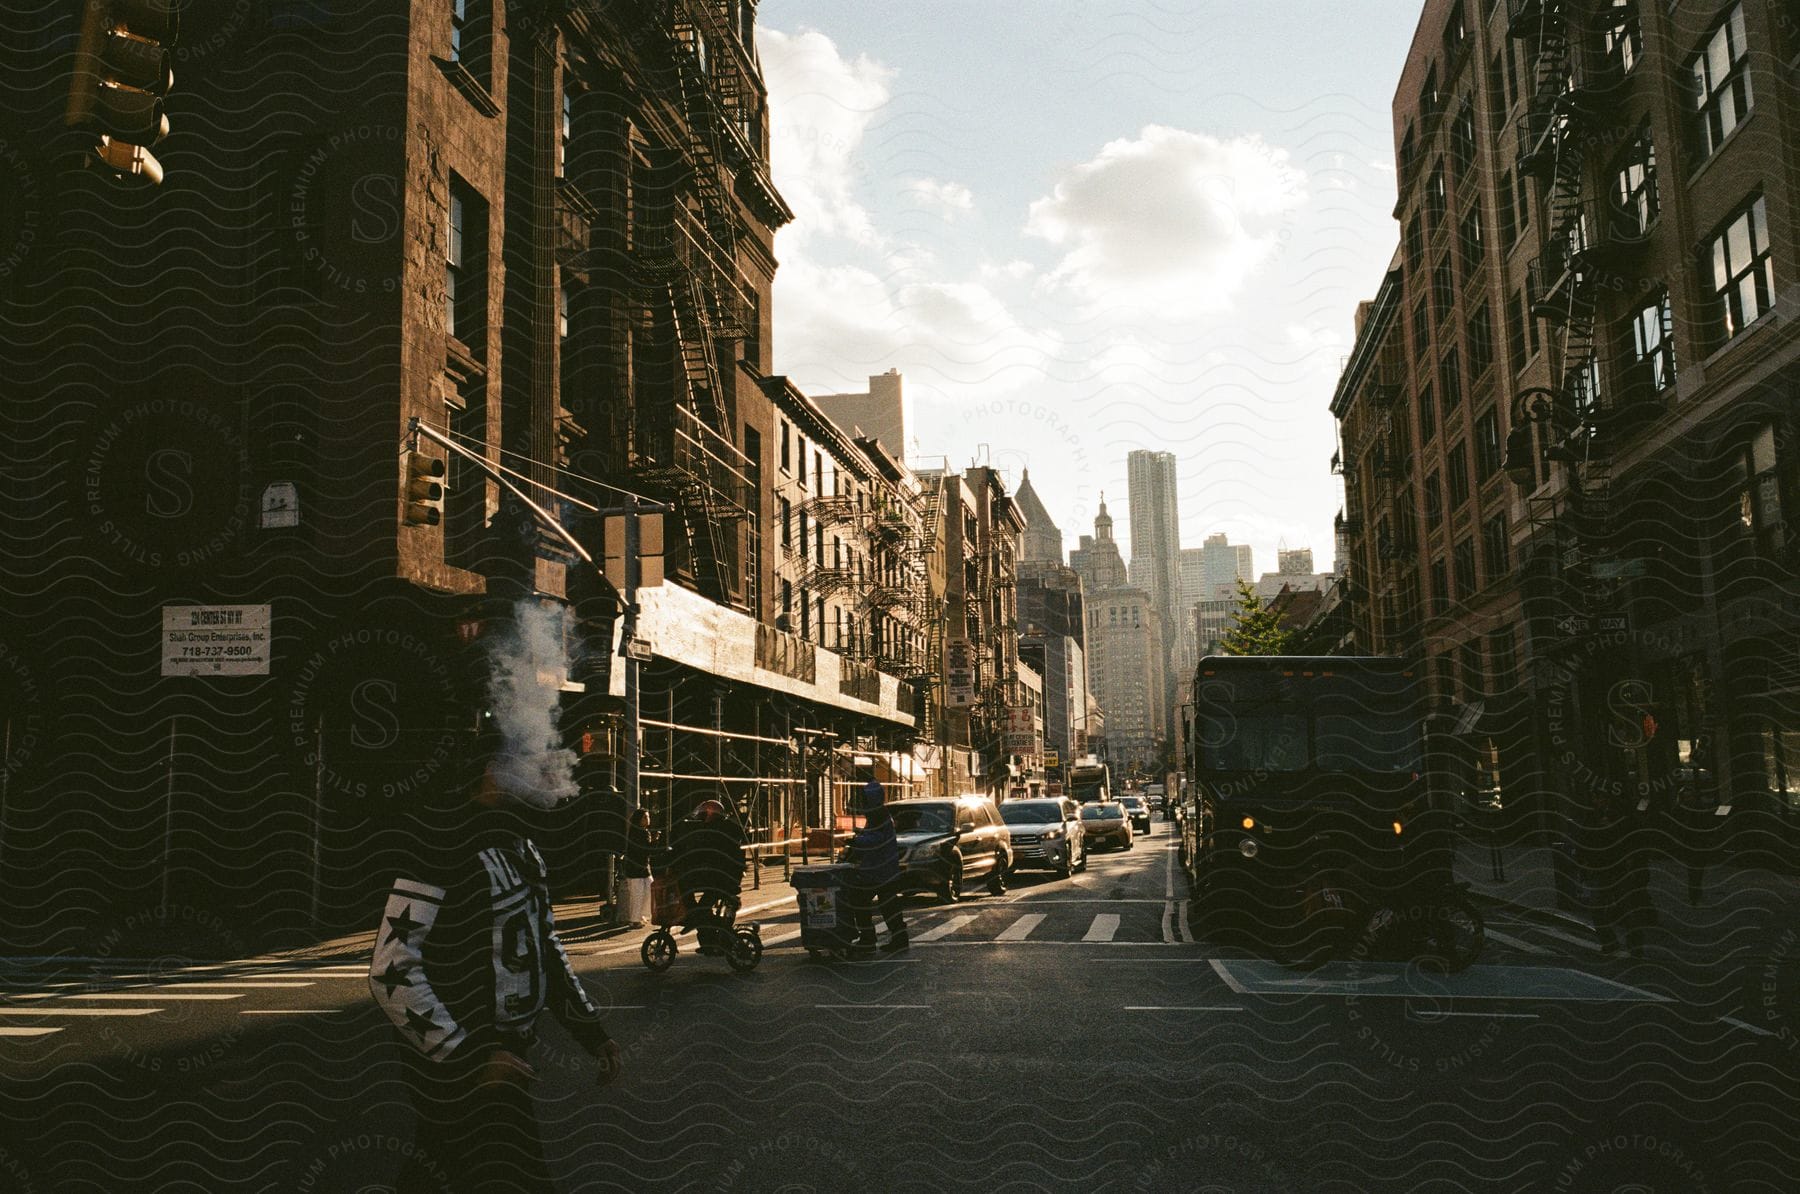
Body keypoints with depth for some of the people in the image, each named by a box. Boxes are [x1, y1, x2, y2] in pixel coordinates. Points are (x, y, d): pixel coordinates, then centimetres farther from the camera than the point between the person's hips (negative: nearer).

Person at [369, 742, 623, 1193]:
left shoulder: (523, 851, 7)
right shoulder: (444, 854, -20)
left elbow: (545, 943, 17)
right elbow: (390, 973, -22)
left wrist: (591, 1029, 10)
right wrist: (470, 1057, -23)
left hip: (509, 1048, 8)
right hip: (463, 1070, -8)